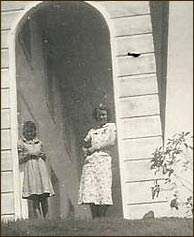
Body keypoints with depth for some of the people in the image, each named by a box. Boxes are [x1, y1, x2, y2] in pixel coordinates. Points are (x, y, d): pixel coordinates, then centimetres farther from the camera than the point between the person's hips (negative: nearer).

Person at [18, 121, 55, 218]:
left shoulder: (38, 142, 16)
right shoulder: (21, 143, 6)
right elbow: (19, 160, 2)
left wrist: (42, 154, 2)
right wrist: (29, 154, -9)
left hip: (41, 170, 4)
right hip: (30, 170, -3)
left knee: (44, 199, -1)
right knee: (35, 200, -8)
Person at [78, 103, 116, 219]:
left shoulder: (111, 126, 12)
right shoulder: (92, 130, 24)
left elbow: (111, 142, -2)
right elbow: (84, 146, 21)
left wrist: (94, 148, -3)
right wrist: (86, 146, -3)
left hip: (103, 159, -4)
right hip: (90, 161, 4)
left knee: (102, 189, -12)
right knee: (90, 191, -6)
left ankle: (102, 218, -10)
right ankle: (95, 219, -5)